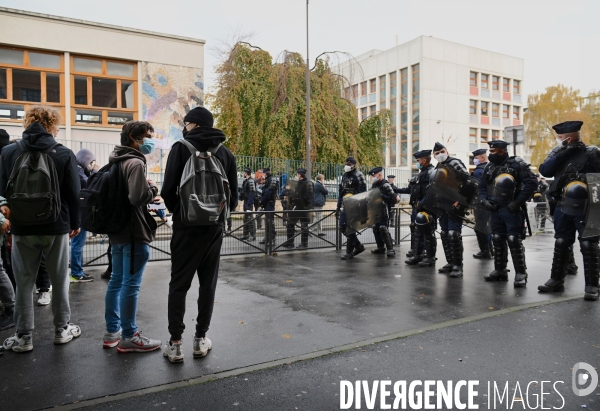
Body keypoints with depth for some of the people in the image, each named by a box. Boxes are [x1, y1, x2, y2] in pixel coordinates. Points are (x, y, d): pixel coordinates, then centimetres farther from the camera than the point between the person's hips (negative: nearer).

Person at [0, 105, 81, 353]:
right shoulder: (64, 154, -7)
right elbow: (73, 194, -4)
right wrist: (75, 223, 8)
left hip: (22, 228, 2)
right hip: (56, 227, -1)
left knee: (24, 282, 10)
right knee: (59, 280, 11)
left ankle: (23, 336, 17)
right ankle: (62, 329, 21)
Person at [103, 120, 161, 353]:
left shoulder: (116, 161, 14)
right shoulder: (135, 162, -16)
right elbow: (138, 196, -27)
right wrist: (153, 188, -9)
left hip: (117, 230, 10)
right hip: (134, 232, -10)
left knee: (116, 281, 15)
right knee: (131, 284, -3)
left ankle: (112, 331, 25)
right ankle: (129, 337, 7)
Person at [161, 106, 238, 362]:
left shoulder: (181, 148, -4)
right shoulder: (225, 153, 6)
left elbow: (168, 190, -9)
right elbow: (233, 195, 4)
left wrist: (177, 211, 9)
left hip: (186, 226, -3)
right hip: (214, 227, 3)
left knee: (179, 284, 5)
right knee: (208, 283, 11)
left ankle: (175, 344, 7)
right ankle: (201, 339, 17)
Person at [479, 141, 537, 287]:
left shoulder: (517, 164, -9)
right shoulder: (490, 166, 11)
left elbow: (532, 182, -14)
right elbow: (482, 186, 17)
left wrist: (518, 202, -18)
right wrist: (484, 200, -2)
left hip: (511, 210, -7)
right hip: (495, 209, 7)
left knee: (514, 240, -9)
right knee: (497, 240, 12)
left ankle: (521, 273, 0)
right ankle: (500, 271, 23)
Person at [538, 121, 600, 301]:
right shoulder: (558, 153, 8)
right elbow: (544, 170, -8)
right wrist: (561, 152, -15)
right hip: (563, 207, 5)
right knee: (561, 243, 11)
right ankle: (556, 280, 20)